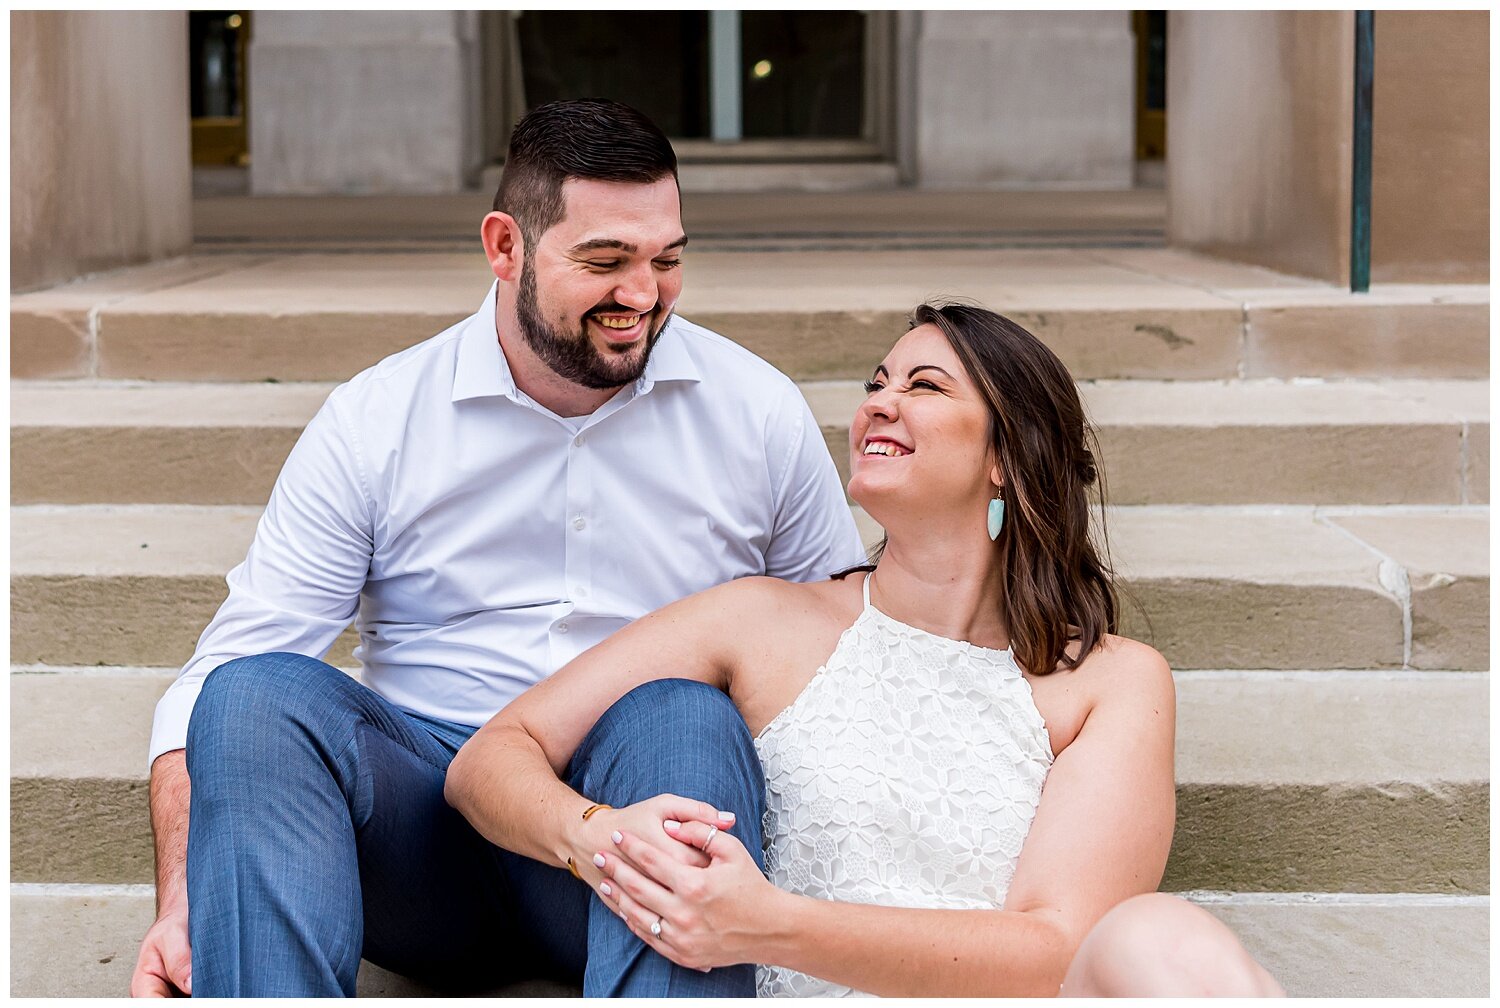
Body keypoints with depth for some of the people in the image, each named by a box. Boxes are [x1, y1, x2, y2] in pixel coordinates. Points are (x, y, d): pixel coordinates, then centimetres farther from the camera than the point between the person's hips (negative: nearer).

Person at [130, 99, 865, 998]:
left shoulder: (760, 412, 5)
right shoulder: (372, 424, 2)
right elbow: (226, 671, -2)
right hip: (430, 822, 1)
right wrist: (181, 906, -18)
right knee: (257, 696, -27)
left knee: (685, 717, -34)